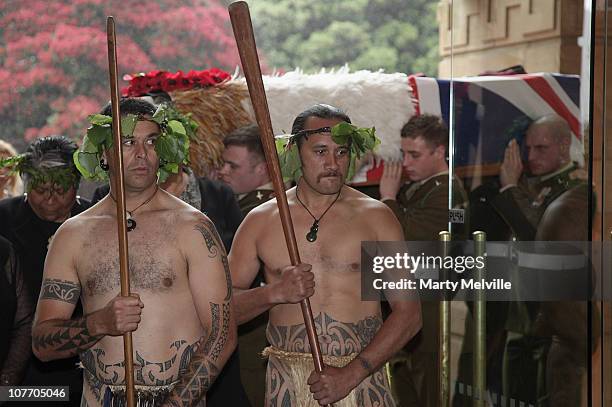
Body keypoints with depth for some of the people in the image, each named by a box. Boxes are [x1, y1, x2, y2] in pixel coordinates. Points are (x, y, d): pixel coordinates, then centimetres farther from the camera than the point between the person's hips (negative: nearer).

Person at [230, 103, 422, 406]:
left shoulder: (375, 217, 2)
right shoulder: (260, 221, 5)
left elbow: (408, 313, -3)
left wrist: (351, 373, -12)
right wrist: (274, 293, -12)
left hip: (359, 377, -1)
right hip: (287, 380, 1)